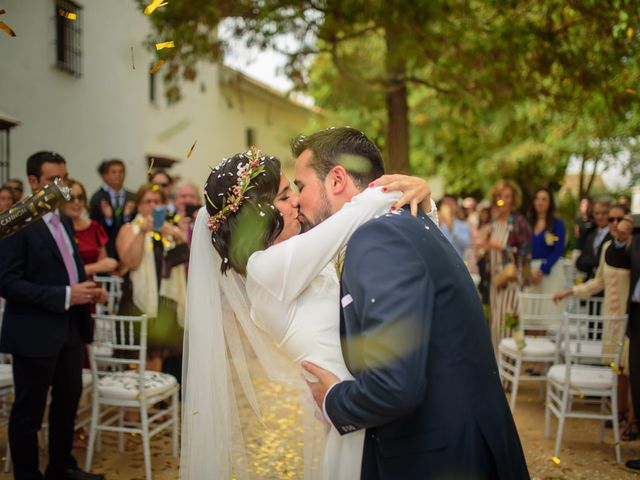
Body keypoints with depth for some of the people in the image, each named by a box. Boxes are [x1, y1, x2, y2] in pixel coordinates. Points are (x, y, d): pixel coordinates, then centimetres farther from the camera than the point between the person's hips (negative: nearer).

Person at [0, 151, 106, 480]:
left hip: (70, 329, 8)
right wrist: (65, 296, -23)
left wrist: (88, 290, 0)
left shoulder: (64, 221, 12)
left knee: (68, 402, 18)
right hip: (35, 333, -8)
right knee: (29, 411, 6)